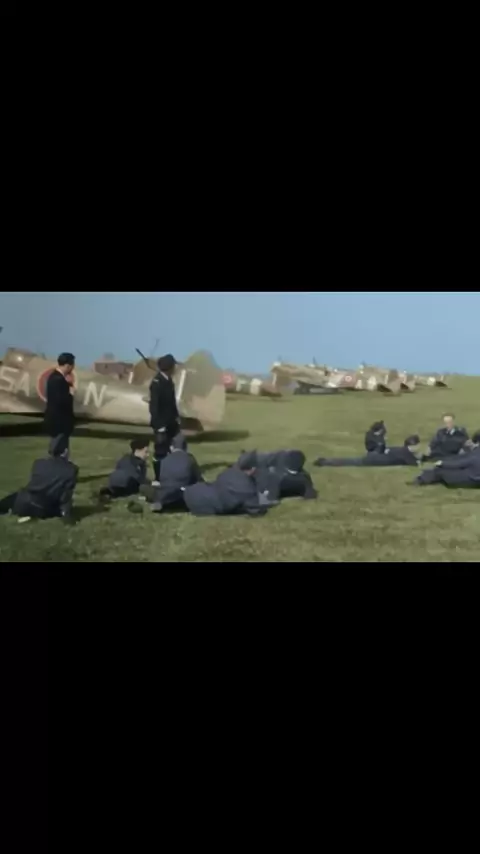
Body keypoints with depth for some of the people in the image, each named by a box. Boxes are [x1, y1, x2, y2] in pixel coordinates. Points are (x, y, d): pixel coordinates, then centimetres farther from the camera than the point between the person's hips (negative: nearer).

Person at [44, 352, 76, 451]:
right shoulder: (58, 379, -21)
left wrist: (68, 384, 3)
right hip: (58, 421, -11)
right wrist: (71, 392, -12)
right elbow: (61, 401, -27)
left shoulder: (56, 376, 10)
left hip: (56, 419, 11)